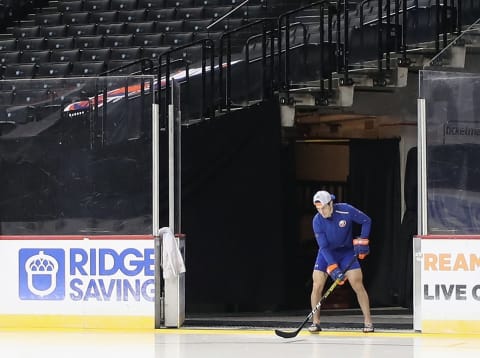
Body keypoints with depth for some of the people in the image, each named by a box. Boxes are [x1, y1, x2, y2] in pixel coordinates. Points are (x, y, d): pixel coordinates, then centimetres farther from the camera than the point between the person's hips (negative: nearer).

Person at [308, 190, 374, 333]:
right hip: (326, 253, 1)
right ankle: (315, 322, 1)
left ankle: (368, 321, -2)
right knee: (317, 286, -10)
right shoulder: (317, 221, -21)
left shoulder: (346, 210, -23)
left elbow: (366, 221, -7)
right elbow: (324, 247, -23)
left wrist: (362, 241, -16)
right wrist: (333, 268, -32)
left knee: (358, 285, -10)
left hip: (347, 251, -1)